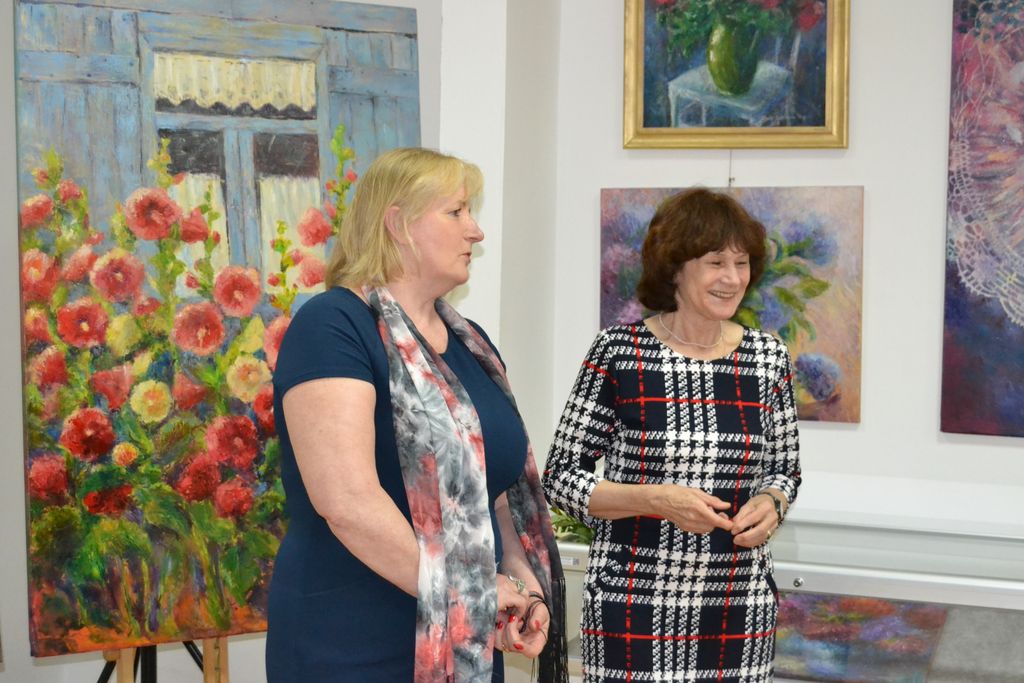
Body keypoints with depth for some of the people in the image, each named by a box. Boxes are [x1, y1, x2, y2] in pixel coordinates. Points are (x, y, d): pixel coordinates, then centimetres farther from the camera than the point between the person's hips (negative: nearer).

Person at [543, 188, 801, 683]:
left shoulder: (768, 358, 3)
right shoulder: (619, 352, -7)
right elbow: (560, 478, -5)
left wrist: (771, 504, -7)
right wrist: (658, 500, -19)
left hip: (742, 606, 3)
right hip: (636, 606, -3)